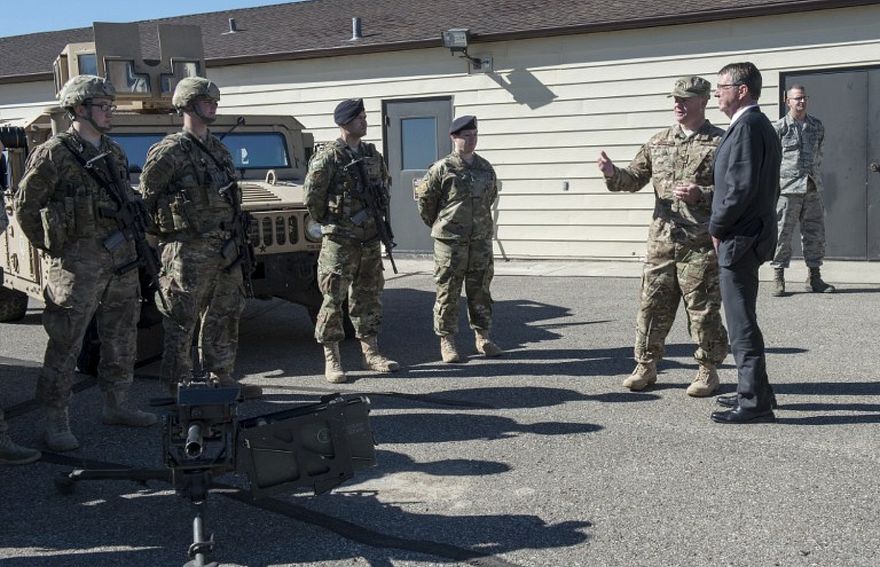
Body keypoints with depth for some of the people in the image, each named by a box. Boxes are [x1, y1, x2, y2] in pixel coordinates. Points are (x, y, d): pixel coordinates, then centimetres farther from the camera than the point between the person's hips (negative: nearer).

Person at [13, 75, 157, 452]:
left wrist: (130, 243, 15)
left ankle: (116, 406, 29)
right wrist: (52, 248, -4)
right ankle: (56, 423, 6)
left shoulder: (114, 152, 12)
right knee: (65, 346, -2)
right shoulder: (54, 154, -9)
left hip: (121, 261, 7)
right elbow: (25, 207, -5)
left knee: (122, 340, 15)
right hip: (78, 264, -7)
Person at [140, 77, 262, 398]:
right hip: (189, 250, -8)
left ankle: (221, 377, 26)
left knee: (224, 317, 14)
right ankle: (179, 386, 8)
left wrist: (234, 238, 17)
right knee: (182, 322, 0)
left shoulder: (218, 149, 15)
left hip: (224, 247, 8)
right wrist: (166, 226, 0)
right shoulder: (171, 150, -10)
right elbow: (145, 196, -6)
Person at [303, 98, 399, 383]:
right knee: (334, 299, -3)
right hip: (340, 240, -7)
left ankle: (370, 353, 21)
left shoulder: (372, 154, 9)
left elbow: (385, 183, 25)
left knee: (368, 296, 12)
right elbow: (311, 197, -12)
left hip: (370, 238, 7)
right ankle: (331, 360, 4)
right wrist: (328, 221, -3)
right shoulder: (328, 157, -12)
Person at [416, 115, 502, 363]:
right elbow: (424, 199, 0)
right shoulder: (442, 169, -7)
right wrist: (438, 224, 9)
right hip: (450, 240, -4)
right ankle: (447, 341, 9)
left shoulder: (485, 167, 7)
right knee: (448, 291, 1)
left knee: (480, 290, 10)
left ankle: (482, 337, 20)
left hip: (481, 238, 5)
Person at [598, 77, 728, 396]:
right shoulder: (658, 142, 14)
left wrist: (701, 194, -20)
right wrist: (613, 174, -7)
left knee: (703, 310, 3)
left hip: (701, 244, -4)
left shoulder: (720, 143, -1)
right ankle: (646, 366, 19)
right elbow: (635, 178, 14)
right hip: (661, 240, 4)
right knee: (652, 305, 7)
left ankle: (708, 371, 17)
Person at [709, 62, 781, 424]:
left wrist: (717, 227, -12)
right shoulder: (762, 125, 16)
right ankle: (755, 391, 27)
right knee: (742, 319, 18)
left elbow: (741, 186, -24)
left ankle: (754, 403, 0)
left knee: (742, 323, -5)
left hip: (739, 239, -10)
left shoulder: (746, 127, -16)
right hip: (754, 234, 10)